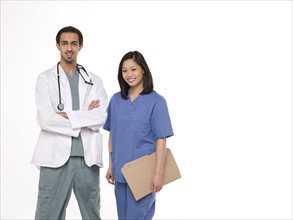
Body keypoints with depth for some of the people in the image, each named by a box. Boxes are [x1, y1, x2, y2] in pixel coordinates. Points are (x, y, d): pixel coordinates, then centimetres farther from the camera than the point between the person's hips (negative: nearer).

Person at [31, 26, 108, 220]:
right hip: (56, 157, -3)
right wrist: (84, 117, -7)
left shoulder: (94, 80, 11)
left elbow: (102, 116, -4)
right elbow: (45, 119, -11)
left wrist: (68, 116, -11)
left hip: (87, 157, 3)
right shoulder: (46, 78, 3)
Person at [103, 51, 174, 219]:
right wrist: (111, 166, 9)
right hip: (121, 171, 5)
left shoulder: (156, 101, -9)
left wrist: (159, 173, -15)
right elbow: (112, 135, 10)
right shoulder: (116, 100, 5)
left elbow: (161, 140, -11)